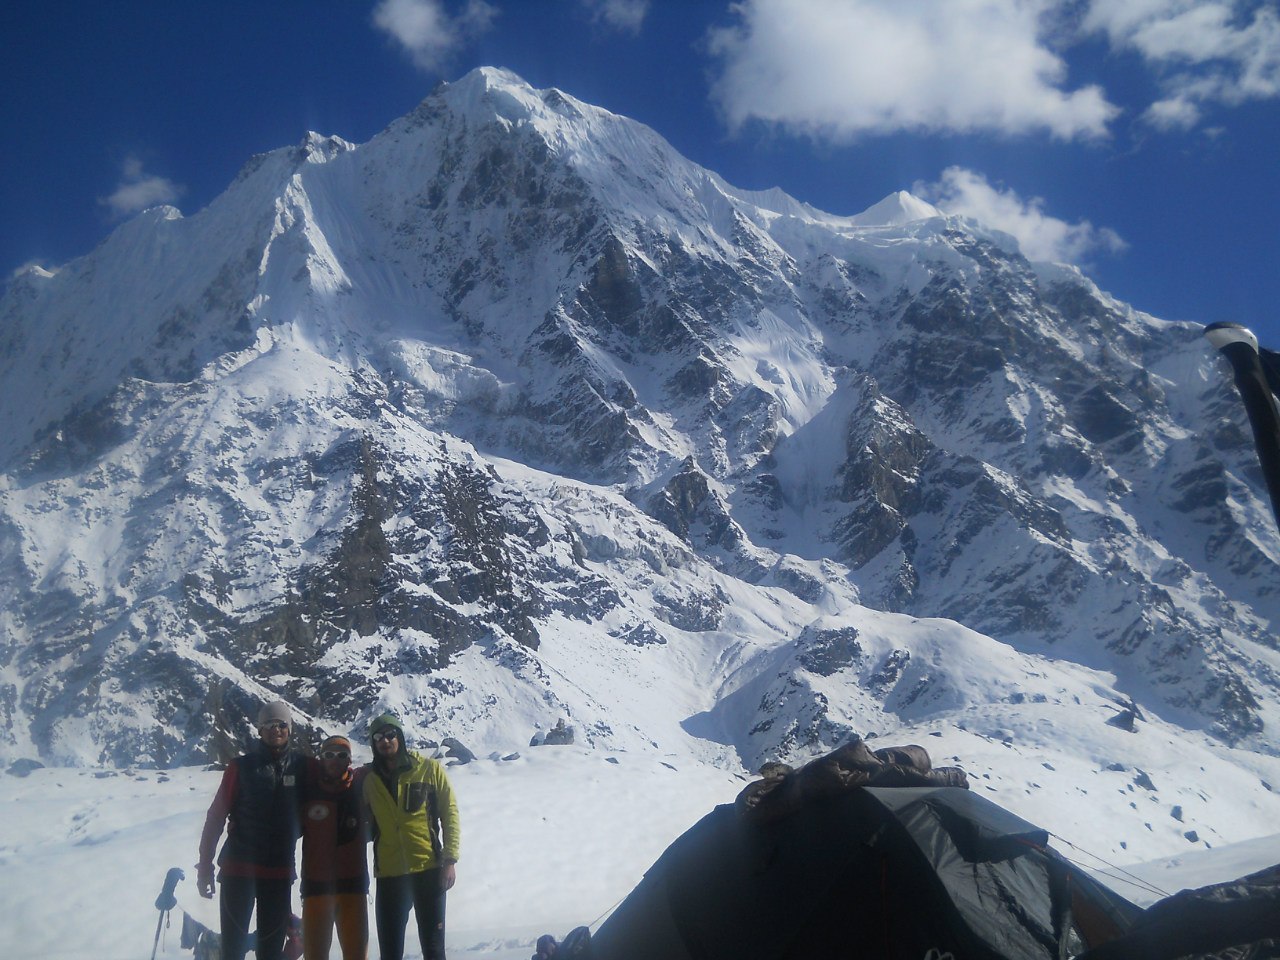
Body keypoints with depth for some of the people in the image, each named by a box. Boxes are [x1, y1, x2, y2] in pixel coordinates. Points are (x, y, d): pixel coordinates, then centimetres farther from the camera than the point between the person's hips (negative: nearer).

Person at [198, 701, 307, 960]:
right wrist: (205, 865, -2)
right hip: (239, 868, -1)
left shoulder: (300, 766, 2)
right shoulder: (242, 767, -1)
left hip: (280, 871, 1)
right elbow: (216, 816, 0)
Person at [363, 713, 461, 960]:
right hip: (388, 873, 3)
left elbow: (450, 813, -1)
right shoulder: (370, 780, 7)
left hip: (429, 868, -3)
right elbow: (369, 823, 16)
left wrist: (450, 859, -8)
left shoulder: (429, 769, -1)